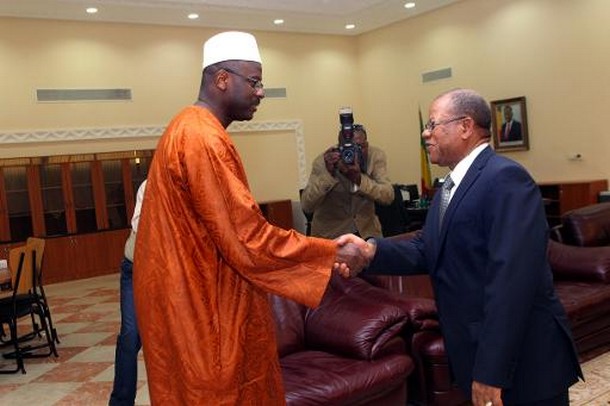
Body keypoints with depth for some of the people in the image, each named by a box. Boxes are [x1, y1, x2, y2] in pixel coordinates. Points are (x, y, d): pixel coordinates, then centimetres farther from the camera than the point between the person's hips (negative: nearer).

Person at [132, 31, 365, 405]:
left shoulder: (188, 130, 12)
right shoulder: (203, 139, -22)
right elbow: (247, 238, -24)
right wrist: (331, 252, -16)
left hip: (195, 299, 10)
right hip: (206, 308, -10)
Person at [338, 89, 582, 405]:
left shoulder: (505, 178, -20)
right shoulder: (451, 186, 12)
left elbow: (510, 278, -28)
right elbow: (427, 251, 3)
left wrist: (491, 372, -29)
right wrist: (371, 251, -15)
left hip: (523, 362, -9)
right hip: (477, 352, 9)